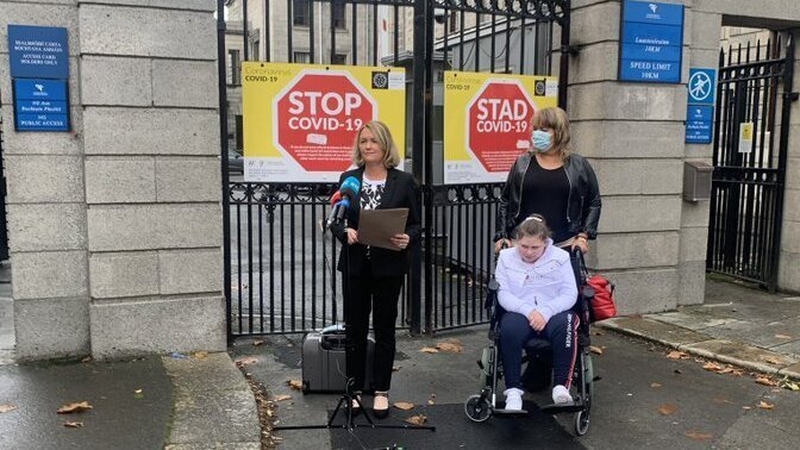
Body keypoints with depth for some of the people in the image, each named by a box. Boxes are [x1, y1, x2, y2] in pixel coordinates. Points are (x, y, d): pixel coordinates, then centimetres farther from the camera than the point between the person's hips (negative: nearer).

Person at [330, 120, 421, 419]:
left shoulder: (404, 181, -1)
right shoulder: (348, 179, 3)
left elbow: (415, 224, 0)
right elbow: (334, 220, 5)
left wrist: (407, 239, -21)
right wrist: (345, 232, -16)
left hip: (389, 266, -1)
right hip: (355, 265, 2)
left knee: (384, 328, 9)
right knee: (355, 328, 8)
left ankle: (381, 391, 21)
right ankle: (355, 389, 22)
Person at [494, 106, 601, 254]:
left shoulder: (579, 166, 4)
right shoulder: (522, 164, 7)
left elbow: (594, 204, 9)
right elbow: (505, 202, 10)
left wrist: (583, 236, -1)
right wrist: (502, 236, 2)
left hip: (564, 246, 0)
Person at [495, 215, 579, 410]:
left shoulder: (560, 257, 6)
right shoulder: (506, 257, 8)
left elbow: (570, 294, -1)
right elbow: (503, 294, -1)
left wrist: (545, 312, -18)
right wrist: (528, 311, -19)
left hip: (554, 313, 0)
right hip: (519, 312, 0)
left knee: (565, 327, -36)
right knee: (509, 330, -35)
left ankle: (561, 385, -28)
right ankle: (513, 390, -28)